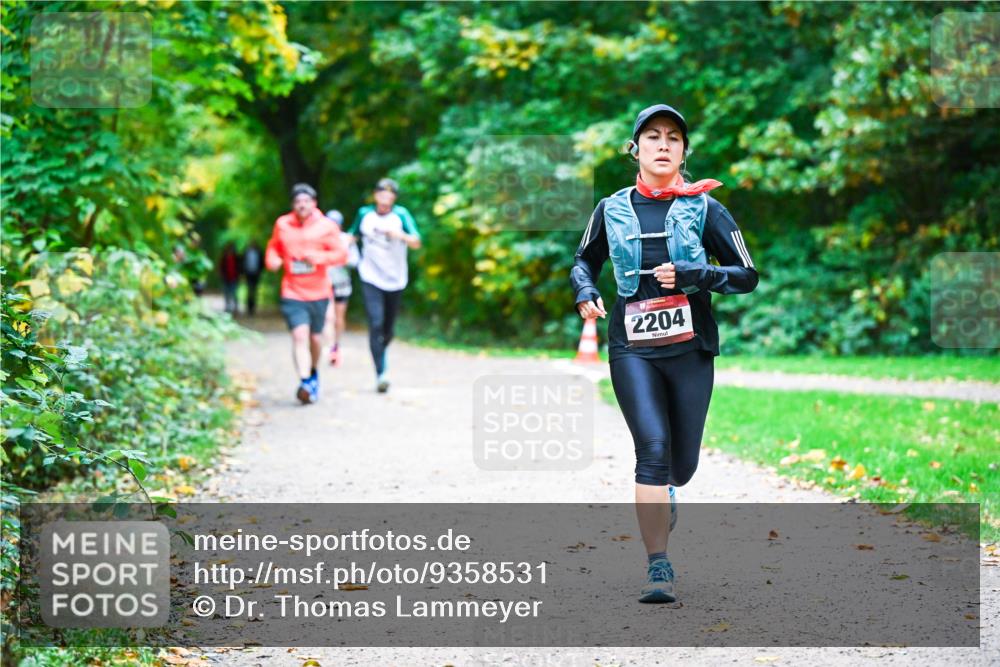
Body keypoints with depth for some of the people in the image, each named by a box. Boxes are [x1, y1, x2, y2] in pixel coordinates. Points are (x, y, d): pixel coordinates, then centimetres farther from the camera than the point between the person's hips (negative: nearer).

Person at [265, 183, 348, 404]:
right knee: (299, 335, -17)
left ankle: (313, 372, 39)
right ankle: (305, 381, -24)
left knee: (316, 337, 12)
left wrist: (320, 257, -20)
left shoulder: (326, 226, -1)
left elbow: (342, 253, -3)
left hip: (318, 293, 1)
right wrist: (272, 260, -3)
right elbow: (273, 247, 19)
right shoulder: (282, 225, 4)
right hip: (292, 293, -1)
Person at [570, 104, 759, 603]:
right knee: (653, 447, -16)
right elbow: (584, 261, 22)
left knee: (682, 462, 8)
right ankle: (658, 569, -12)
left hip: (690, 347, 1)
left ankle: (665, 491, 47)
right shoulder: (611, 210, 5)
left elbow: (747, 276, 1)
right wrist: (585, 293, 0)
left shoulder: (703, 208, 1)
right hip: (631, 348, 0)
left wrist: (694, 275, -14)